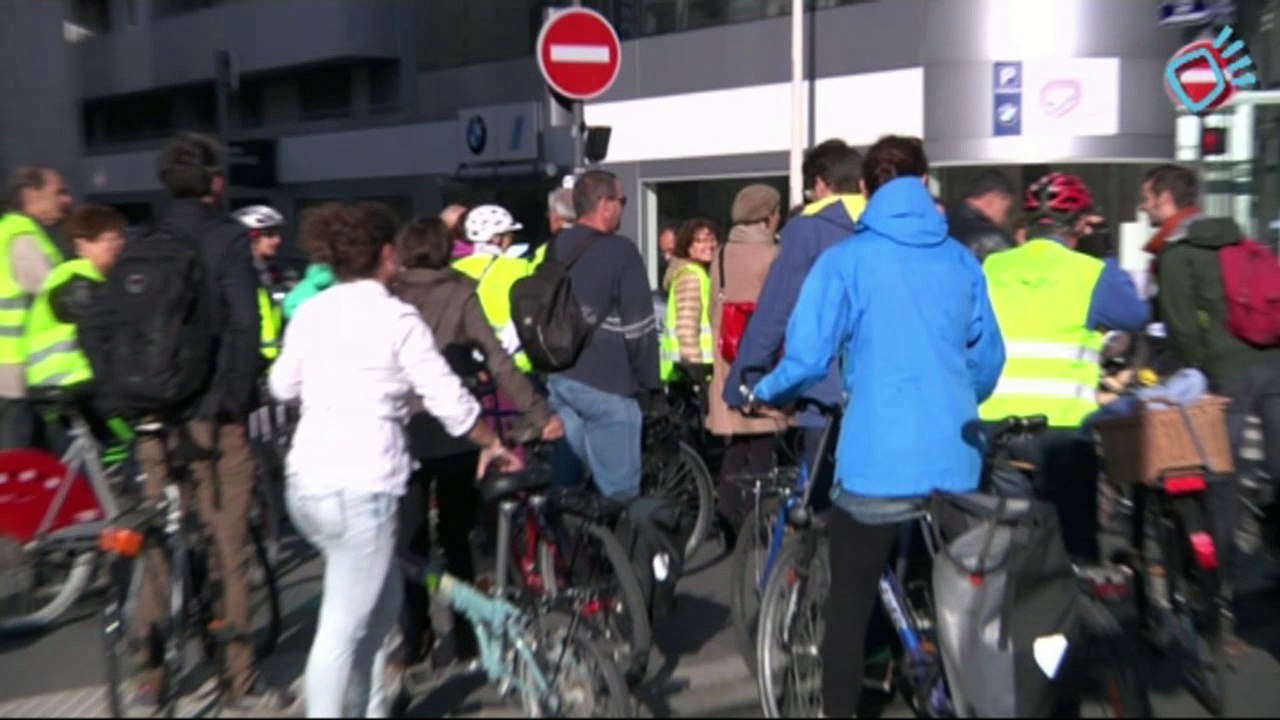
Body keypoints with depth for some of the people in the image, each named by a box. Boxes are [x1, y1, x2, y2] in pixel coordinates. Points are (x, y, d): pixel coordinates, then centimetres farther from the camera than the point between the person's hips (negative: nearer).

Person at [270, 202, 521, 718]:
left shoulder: (308, 313, 9)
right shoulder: (397, 318, -8)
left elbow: (282, 387, 20)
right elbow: (448, 398, -7)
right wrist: (493, 445, 8)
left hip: (306, 482, 7)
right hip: (360, 487, -7)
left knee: (383, 601, 22)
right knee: (341, 630, 2)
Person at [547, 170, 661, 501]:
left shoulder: (554, 250, 11)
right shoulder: (620, 251, -12)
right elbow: (637, 328, -13)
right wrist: (650, 384, -4)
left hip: (558, 378, 8)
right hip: (605, 383, -7)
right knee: (618, 490, 1)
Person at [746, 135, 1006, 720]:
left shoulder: (846, 259, -5)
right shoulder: (962, 261, 7)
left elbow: (807, 359, -10)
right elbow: (988, 361, 11)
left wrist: (763, 393, 10)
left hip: (876, 463, -4)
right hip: (955, 462, 5)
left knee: (849, 611, 8)